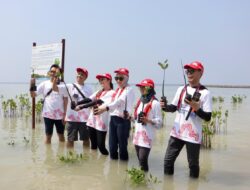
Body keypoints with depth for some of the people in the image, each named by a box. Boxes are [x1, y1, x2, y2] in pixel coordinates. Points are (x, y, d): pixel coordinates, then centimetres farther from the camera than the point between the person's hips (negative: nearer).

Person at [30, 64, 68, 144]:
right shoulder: (44, 84, 2)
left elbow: (65, 100, 0)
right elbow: (33, 95, 2)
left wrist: (65, 114, -4)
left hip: (60, 115, 0)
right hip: (48, 114, 0)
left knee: (61, 135, 12)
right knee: (48, 136, 9)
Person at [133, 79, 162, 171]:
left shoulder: (155, 103, -10)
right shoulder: (140, 101, 14)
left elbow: (159, 122, -11)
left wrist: (148, 120, -23)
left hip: (147, 135, -7)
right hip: (137, 134, 7)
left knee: (143, 158, -10)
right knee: (139, 158, 11)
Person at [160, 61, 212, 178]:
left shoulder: (205, 93, -8)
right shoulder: (181, 89, 8)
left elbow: (208, 117, -10)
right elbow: (174, 107, 14)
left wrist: (196, 108, -25)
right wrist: (165, 106, -6)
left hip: (193, 135, -5)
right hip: (177, 132, 5)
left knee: (193, 164, 8)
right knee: (168, 160, 10)